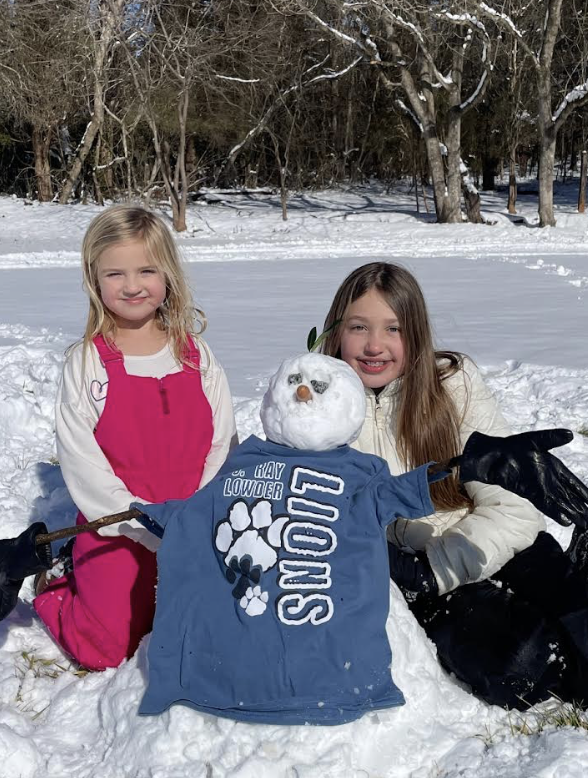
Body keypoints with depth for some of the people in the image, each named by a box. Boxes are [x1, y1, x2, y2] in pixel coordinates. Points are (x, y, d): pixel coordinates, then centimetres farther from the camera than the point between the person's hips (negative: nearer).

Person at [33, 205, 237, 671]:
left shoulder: (196, 353, 1)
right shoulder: (86, 362, -7)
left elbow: (222, 445, 0)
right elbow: (81, 460, -11)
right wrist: (148, 526, -17)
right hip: (118, 532, -2)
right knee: (106, 651, -2)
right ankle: (52, 588, 26)